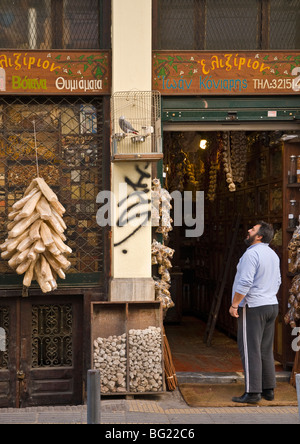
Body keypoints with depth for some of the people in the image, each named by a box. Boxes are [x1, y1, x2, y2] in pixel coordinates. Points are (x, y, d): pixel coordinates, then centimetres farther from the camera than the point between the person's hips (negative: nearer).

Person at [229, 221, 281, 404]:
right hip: (271, 306, 9)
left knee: (250, 350, -5)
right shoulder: (273, 255, 12)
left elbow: (244, 283, -22)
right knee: (266, 350, 14)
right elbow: (277, 282, 19)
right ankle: (268, 389, 18)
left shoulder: (251, 254, -16)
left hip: (252, 308, -9)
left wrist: (234, 304, -15)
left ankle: (252, 393, -4)